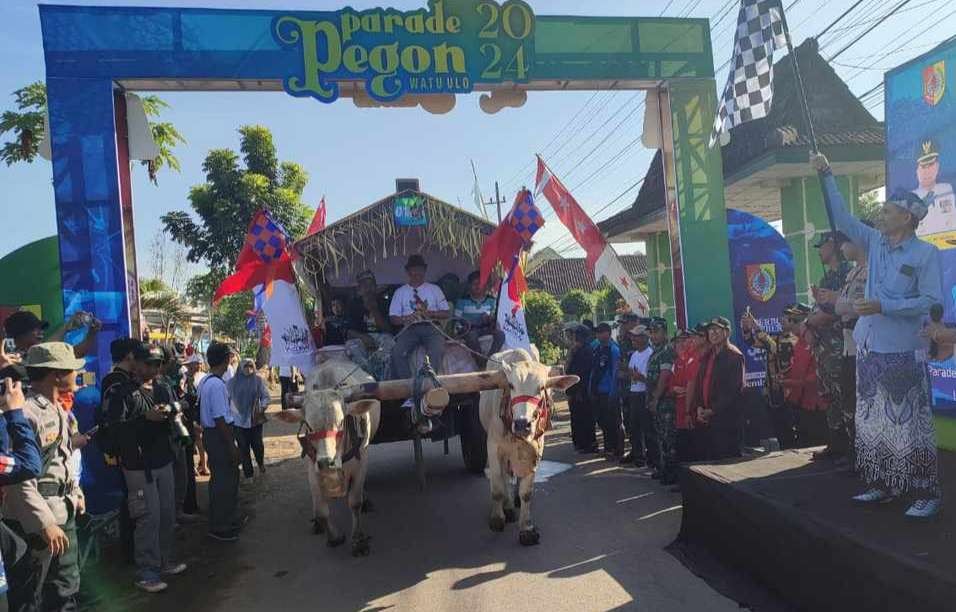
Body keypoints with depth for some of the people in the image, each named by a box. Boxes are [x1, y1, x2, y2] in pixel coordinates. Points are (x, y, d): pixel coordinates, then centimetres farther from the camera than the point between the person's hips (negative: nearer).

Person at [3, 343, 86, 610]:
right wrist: (45, 523, -24)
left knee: (67, 587, 18)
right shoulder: (27, 413, -21)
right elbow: (20, 478, -25)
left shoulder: (58, 410, 8)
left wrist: (75, 493, 14)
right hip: (37, 521, -9)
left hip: (64, 512, 9)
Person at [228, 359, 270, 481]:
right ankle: (248, 474, 16)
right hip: (239, 420, 1)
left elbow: (265, 396, 0)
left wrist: (262, 407, -16)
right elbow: (227, 398, 4)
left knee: (257, 445, 5)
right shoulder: (233, 382, 0)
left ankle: (261, 464, 36)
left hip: (255, 419, 0)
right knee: (243, 448, 4)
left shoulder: (258, 380, -3)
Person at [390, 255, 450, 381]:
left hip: (430, 327, -1)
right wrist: (405, 318, -11)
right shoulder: (400, 292, 18)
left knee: (437, 351, -33)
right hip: (410, 328, 1)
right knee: (397, 353, -29)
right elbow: (393, 318, 11)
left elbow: (446, 313, 11)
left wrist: (429, 313, -7)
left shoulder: (434, 289, 17)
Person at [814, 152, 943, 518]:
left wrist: (883, 306, -20)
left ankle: (926, 494, 8)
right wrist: (826, 175, 9)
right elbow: (841, 218, 13)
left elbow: (931, 300, -12)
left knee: (910, 425, -2)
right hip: (870, 350, 7)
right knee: (872, 423, 12)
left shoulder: (925, 254, -8)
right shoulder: (874, 243, 8)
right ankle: (882, 484, 23)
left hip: (904, 352, -6)